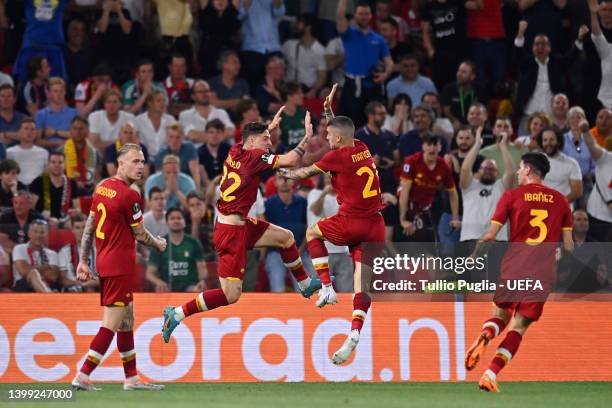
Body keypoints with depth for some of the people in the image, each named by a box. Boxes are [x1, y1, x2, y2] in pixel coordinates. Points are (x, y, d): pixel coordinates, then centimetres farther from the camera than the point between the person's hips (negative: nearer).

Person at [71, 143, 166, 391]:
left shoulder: (102, 187, 9)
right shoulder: (129, 196, -16)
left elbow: (89, 228, 11)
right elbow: (140, 234, -6)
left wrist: (83, 261, 14)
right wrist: (159, 244, 14)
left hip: (103, 260, 9)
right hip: (120, 264, -9)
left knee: (126, 320, 16)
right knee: (111, 324, -6)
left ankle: (132, 378, 21)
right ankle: (82, 377, -9)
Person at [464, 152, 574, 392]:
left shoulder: (511, 196, 2)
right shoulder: (560, 200, 9)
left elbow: (490, 235, -1)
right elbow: (568, 244, 8)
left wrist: (473, 257, 12)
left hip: (513, 266, -1)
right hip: (544, 272, 1)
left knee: (500, 314, 19)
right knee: (518, 326, 4)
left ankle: (484, 336, -16)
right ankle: (491, 375, -9)